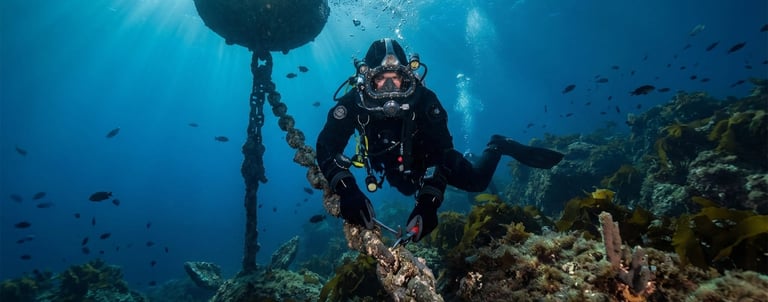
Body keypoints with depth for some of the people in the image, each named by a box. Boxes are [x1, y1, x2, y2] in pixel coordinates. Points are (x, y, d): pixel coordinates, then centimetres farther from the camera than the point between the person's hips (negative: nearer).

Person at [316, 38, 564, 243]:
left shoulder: (423, 99, -37)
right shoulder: (353, 102, -34)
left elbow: (440, 153, -41)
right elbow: (327, 148, -43)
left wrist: (427, 203, -56)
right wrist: (347, 190, -61)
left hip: (429, 157, -2)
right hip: (395, 170, 3)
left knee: (476, 181, -3)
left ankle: (498, 147, 26)